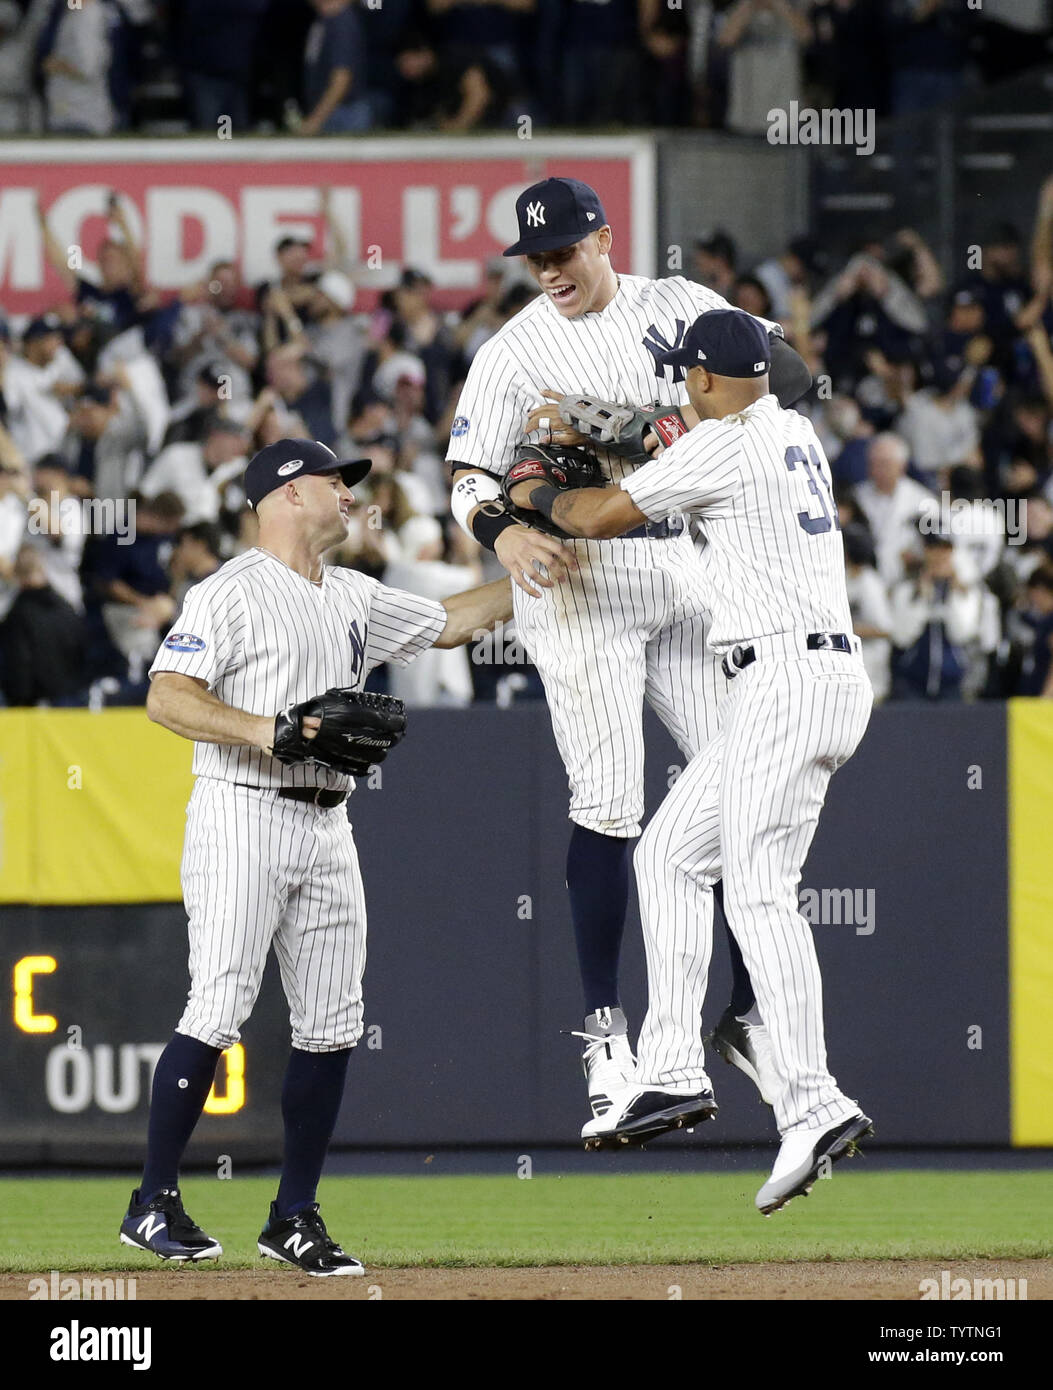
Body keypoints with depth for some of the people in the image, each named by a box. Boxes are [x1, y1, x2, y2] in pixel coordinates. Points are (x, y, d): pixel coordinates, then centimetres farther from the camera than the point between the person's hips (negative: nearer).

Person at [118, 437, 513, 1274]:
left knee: (333, 1025, 3)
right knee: (219, 1009, -13)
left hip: (327, 828, 8)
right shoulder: (232, 593, -6)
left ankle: (295, 1218, 10)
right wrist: (261, 730, -25)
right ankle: (155, 1204, -6)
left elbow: (450, 623, 28)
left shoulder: (354, 599, 18)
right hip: (243, 819, -7)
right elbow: (167, 699, -14)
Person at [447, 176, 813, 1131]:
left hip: (687, 572, 4)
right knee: (609, 806, -10)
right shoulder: (513, 353, -1)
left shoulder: (677, 305, 8)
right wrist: (504, 533, -28)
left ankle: (751, 1012, 11)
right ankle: (604, 1024, -2)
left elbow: (788, 370, 5)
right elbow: (470, 480, -5)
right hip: (579, 582, -4)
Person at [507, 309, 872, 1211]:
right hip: (827, 678, 10)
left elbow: (602, 517, -5)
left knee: (758, 888, -16)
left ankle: (813, 1107, -26)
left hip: (787, 681, -10)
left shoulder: (723, 443, -9)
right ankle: (673, 1070, 8)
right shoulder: (798, 436, 18)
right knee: (670, 855, 13)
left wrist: (538, 496, 17)